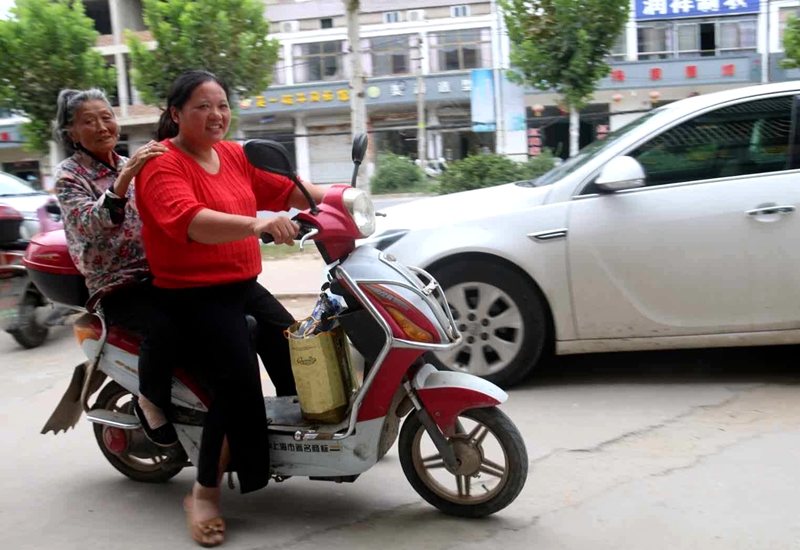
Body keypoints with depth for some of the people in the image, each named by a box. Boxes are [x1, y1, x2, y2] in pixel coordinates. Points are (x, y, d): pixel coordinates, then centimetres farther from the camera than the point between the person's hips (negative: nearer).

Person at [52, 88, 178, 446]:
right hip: (117, 286, -6)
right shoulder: (69, 175, -2)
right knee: (163, 327, -33)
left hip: (157, 274, 6)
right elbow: (89, 225, -21)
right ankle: (149, 403, -6)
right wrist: (124, 178, -33)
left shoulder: (133, 166, 16)